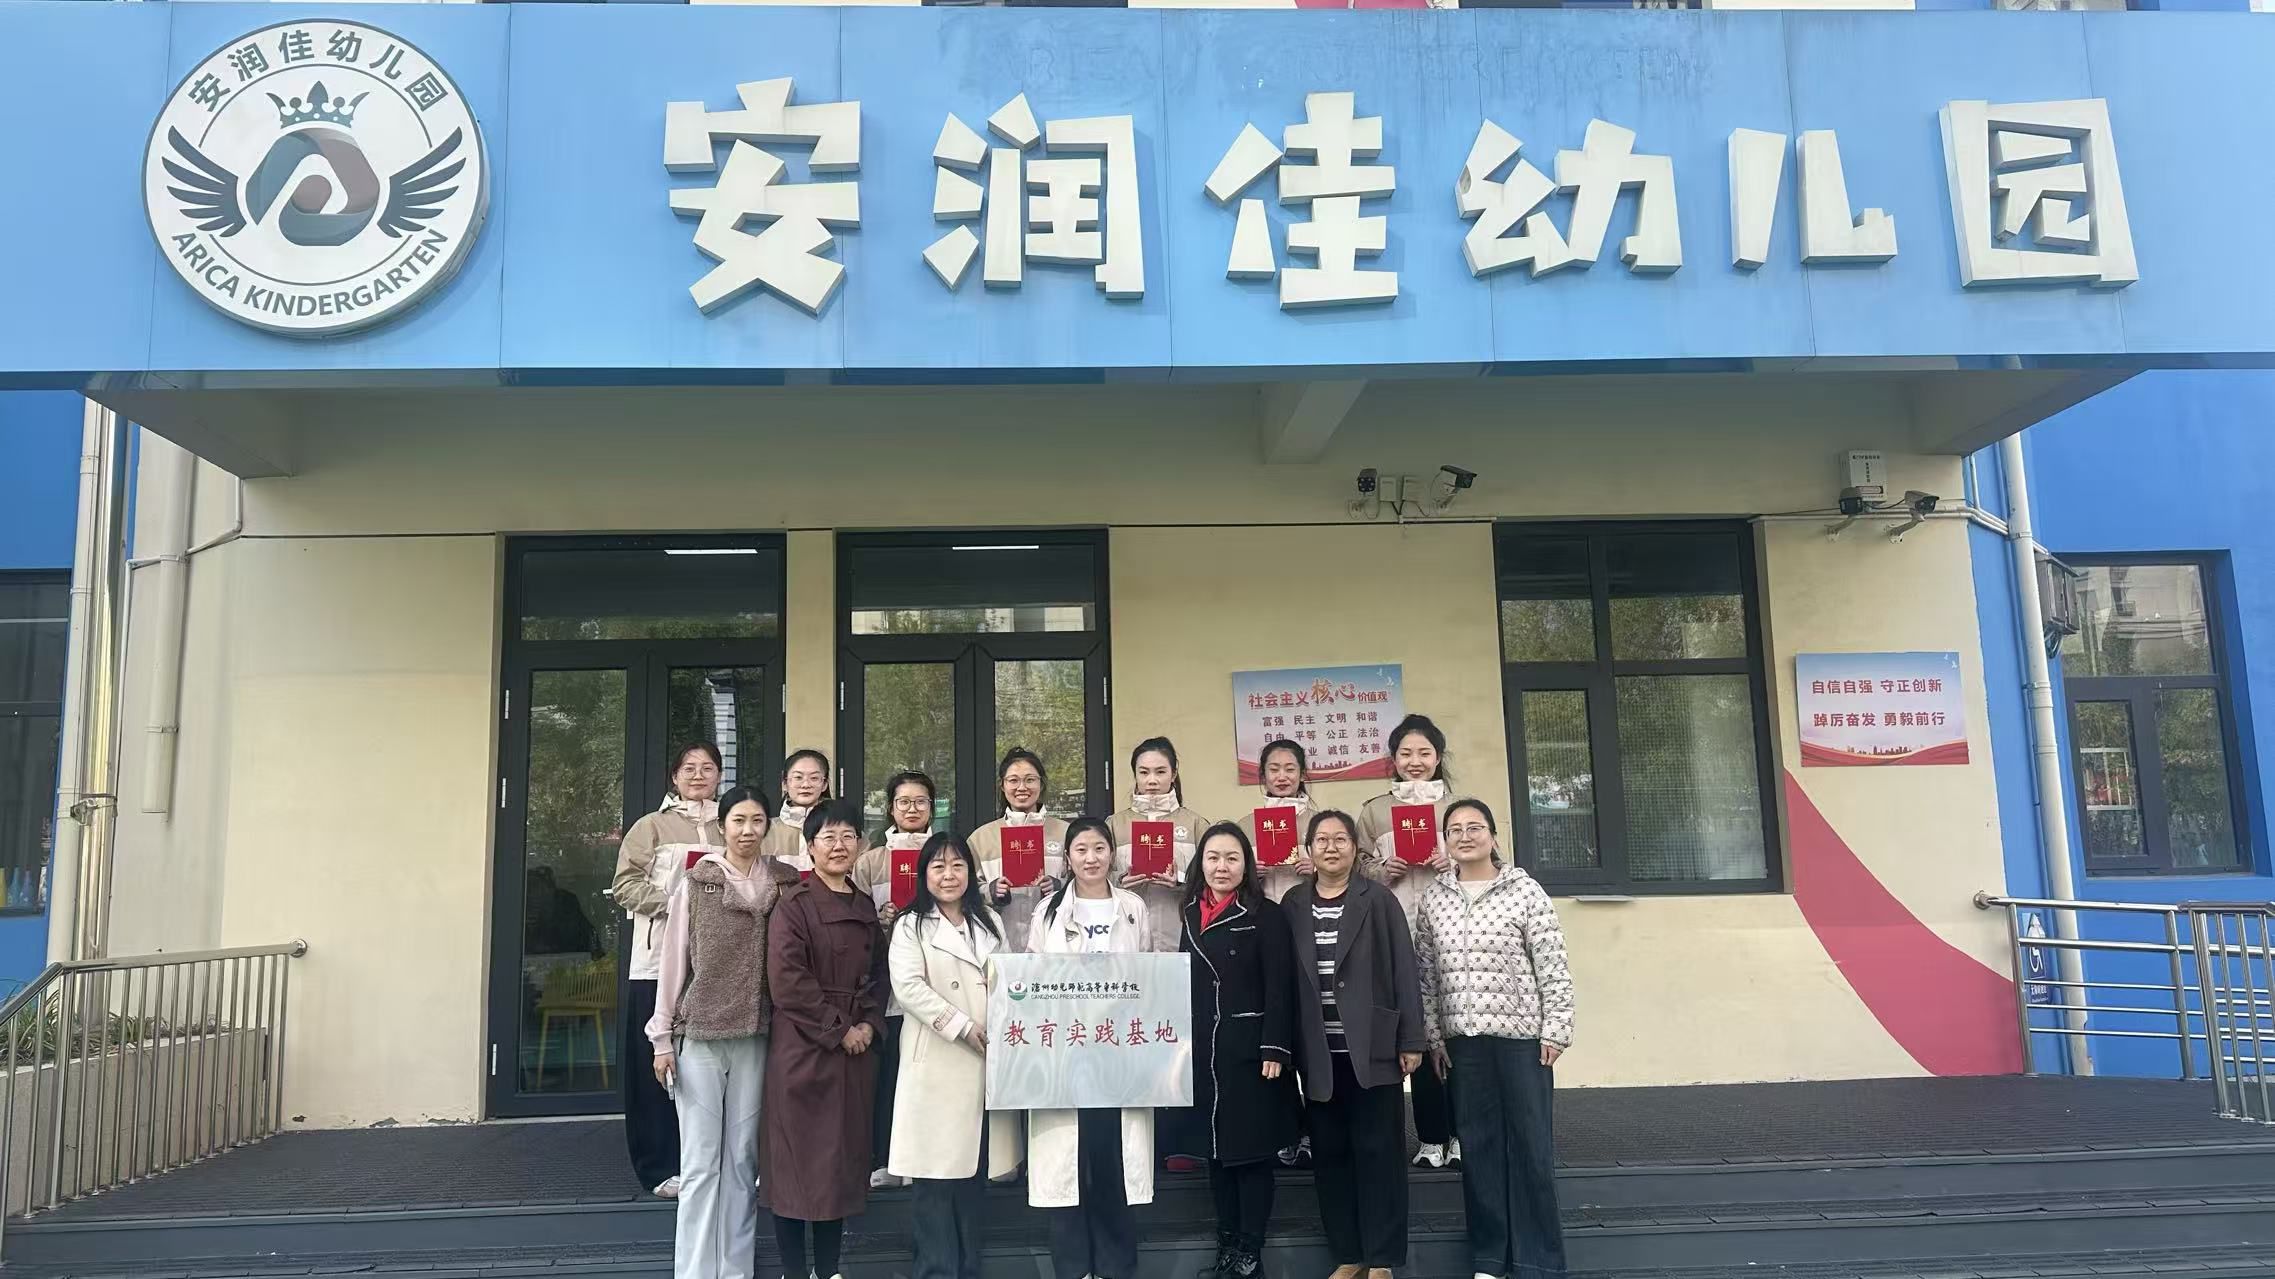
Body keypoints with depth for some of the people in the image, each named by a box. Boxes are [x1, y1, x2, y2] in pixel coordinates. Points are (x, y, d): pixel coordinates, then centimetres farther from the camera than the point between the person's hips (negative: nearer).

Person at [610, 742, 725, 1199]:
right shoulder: (652, 826, 4)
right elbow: (625, 885, -3)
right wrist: (673, 902, -15)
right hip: (660, 960, -3)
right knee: (657, 1064, 0)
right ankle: (659, 1166, 9)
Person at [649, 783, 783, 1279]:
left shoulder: (778, 886, 4)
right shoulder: (695, 882, -1)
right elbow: (672, 960, 0)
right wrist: (663, 1036, -2)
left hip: (754, 1037, 2)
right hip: (698, 1035, -2)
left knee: (743, 1158, 9)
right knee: (701, 1162, 0)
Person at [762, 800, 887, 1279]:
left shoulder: (865, 907, 11)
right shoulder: (794, 905, -9)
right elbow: (787, 981, -17)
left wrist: (869, 1025, -3)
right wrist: (838, 1029, -14)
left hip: (856, 1048, 6)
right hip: (803, 1047, -6)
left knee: (844, 1154, 11)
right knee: (798, 1154, 0)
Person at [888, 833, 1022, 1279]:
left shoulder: (990, 922, 18)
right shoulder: (911, 926, 3)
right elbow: (909, 987, -10)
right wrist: (964, 1027, -16)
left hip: (988, 1059, 4)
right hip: (939, 1062, -4)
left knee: (975, 1171, 8)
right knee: (938, 1172, -4)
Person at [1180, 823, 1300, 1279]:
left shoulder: (1265, 914, -7)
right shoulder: (1192, 915, 9)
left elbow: (1279, 987, -10)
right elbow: (1183, 983, 13)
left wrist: (1274, 1049, -16)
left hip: (1250, 1047, -5)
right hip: (1203, 1049, 5)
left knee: (1252, 1148, 2)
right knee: (1215, 1147, 12)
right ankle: (1226, 1241, 23)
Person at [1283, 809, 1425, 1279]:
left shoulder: (1379, 900, -1)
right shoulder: (1292, 904, 6)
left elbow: (1403, 969, -3)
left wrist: (1411, 1039, -7)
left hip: (1372, 1046, -3)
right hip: (1318, 1052, 3)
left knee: (1377, 1150, 3)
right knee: (1329, 1152, 8)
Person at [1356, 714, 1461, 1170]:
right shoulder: (1374, 811, 10)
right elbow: (1359, 872, 10)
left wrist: (1454, 866, -10)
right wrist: (1385, 870, -9)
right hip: (1399, 935, 1)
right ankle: (1431, 1137, 11)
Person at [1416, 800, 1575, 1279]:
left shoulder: (1525, 890, -5)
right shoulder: (1433, 899, 4)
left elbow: (1554, 968, -5)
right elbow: (1426, 974, 8)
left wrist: (1555, 1030, -8)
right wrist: (1432, 1036, 6)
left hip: (1521, 1035, -3)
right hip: (1461, 1039, 3)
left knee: (1531, 1145, 2)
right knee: (1478, 1145, 9)